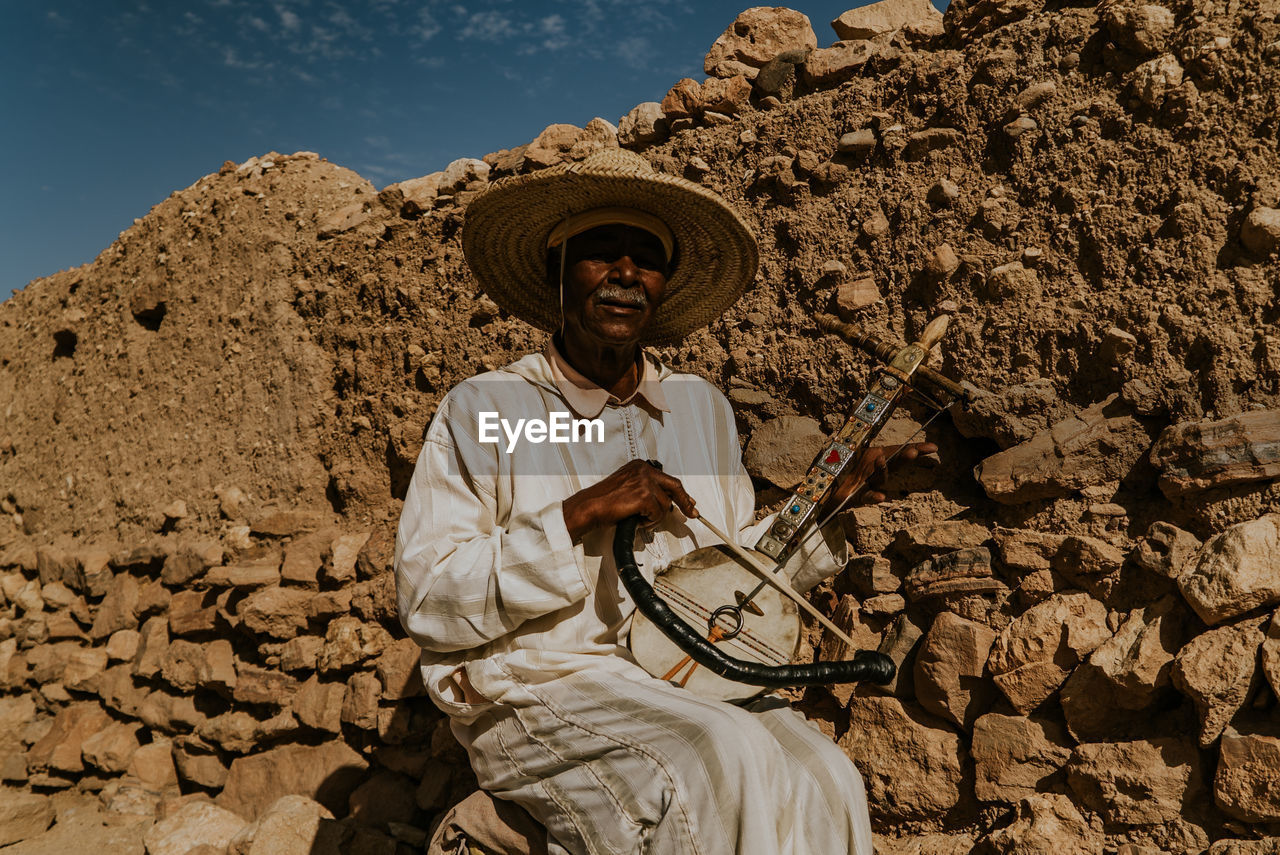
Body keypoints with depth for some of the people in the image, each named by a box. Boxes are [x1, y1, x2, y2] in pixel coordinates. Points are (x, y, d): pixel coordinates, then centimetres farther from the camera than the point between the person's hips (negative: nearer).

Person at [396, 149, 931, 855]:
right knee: (726, 768, -30)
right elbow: (425, 604, -11)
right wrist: (577, 518, -20)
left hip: (692, 679, 5)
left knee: (824, 783, -22)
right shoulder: (481, 409, -5)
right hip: (538, 686, -4)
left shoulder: (701, 406, 10)